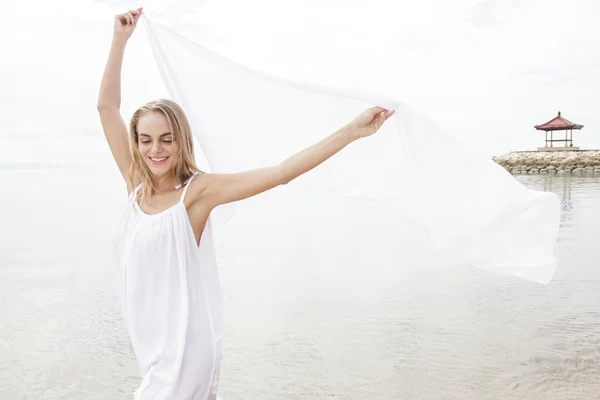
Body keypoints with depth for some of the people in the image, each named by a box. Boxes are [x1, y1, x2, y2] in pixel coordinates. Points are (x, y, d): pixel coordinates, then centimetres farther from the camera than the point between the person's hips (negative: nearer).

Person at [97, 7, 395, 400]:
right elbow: (107, 106, 4)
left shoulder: (197, 190, -14)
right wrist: (120, 39, 3)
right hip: (151, 341, 6)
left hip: (185, 345, -6)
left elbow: (280, 173, -21)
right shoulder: (136, 184, 1)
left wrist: (352, 130, -24)